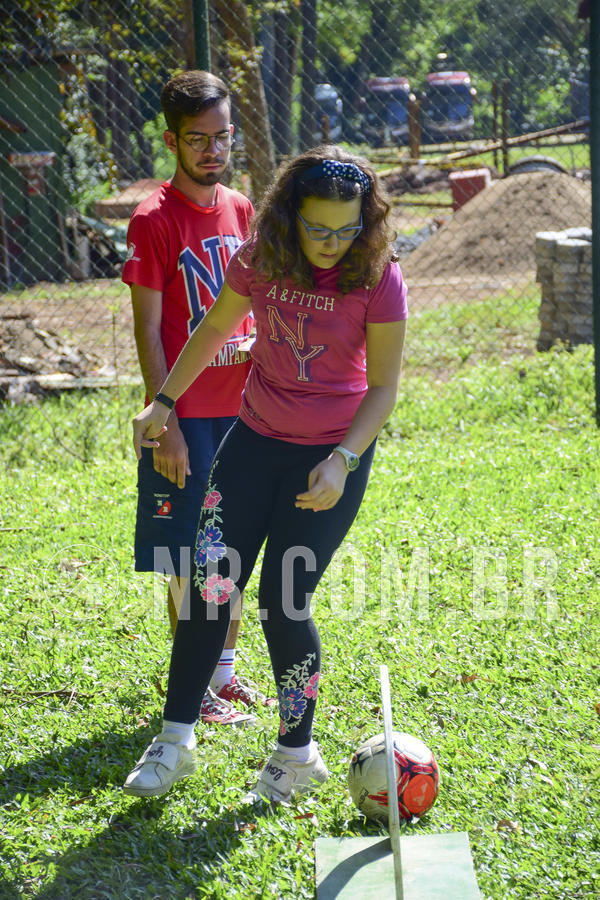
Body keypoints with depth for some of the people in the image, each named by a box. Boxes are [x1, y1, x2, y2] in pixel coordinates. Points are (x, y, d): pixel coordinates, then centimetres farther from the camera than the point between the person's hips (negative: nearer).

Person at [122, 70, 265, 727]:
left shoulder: (241, 210, 8)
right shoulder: (154, 219, -11)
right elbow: (148, 329, -12)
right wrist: (165, 424, -15)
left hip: (241, 407, 6)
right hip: (188, 415, -6)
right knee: (190, 559, 1)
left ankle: (224, 669, 27)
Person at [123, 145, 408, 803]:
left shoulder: (378, 277, -16)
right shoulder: (259, 259, -7)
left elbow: (383, 387, -10)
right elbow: (213, 330, 11)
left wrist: (342, 462, -21)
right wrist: (163, 402, 12)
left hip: (334, 453, -3)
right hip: (256, 438, 4)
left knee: (283, 601, -4)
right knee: (211, 582, -2)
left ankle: (298, 754, 16)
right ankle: (175, 742, 11)